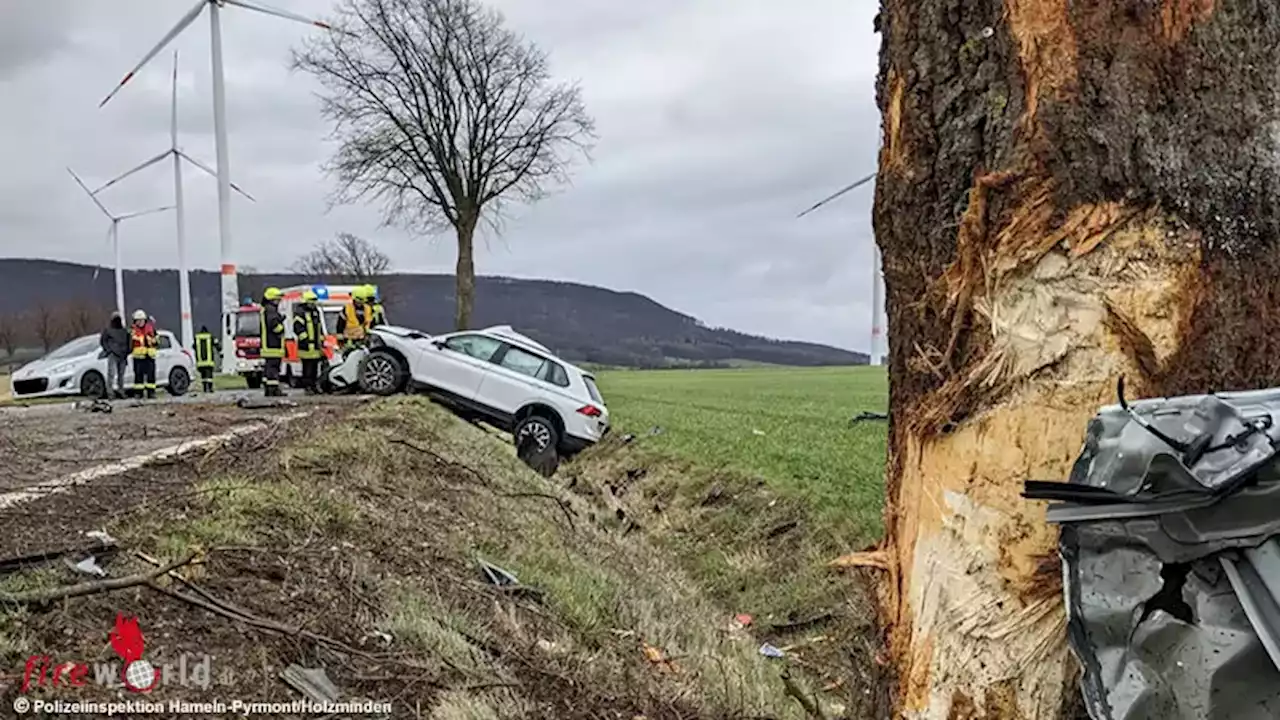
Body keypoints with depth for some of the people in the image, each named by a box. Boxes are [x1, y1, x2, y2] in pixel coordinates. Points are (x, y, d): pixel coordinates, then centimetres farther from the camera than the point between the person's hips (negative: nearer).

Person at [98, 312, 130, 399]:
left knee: (121, 375, 7)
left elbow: (127, 343, 24)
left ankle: (121, 392, 13)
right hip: (112, 355, -5)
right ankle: (110, 393, -13)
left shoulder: (124, 331, 18)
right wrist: (108, 350, -6)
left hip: (122, 356, 5)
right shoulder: (108, 330, 3)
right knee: (112, 374, -12)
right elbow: (102, 341, 2)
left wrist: (126, 352, 11)